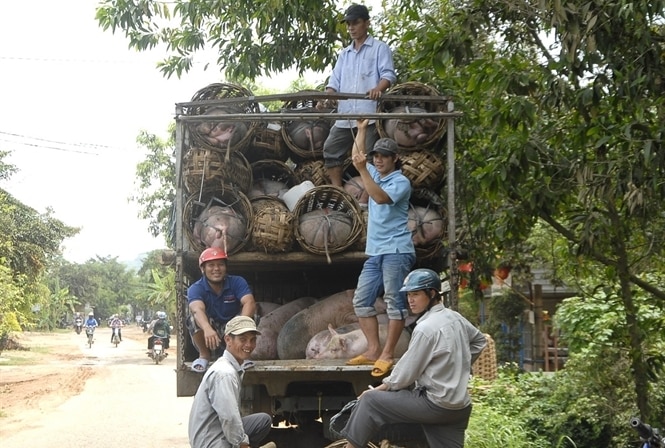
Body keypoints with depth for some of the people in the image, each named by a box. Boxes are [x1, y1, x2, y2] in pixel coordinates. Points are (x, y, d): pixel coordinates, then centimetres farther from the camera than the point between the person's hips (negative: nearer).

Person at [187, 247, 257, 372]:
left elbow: (250, 303, -28)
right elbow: (197, 309, -37)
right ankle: (204, 355, -8)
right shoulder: (196, 288, -15)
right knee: (195, 318, -29)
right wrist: (207, 329, -59)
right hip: (207, 337, -1)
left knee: (245, 317, -29)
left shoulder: (237, 282, -10)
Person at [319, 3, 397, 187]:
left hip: (369, 114, -7)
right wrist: (326, 98, -4)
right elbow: (335, 81, 16)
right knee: (331, 151, 4)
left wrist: (378, 89, -30)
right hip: (345, 116, 7)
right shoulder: (344, 54, 23)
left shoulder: (380, 48, 5)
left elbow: (389, 74, -8)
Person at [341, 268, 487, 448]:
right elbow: (480, 340, 26)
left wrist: (378, 389, 1)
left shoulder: (426, 328, -18)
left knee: (369, 401, -1)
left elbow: (405, 374, -13)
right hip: (459, 406, 8)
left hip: (435, 404, -8)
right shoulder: (455, 317, 7)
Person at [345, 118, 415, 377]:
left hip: (396, 251, -9)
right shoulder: (375, 175, 17)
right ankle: (373, 350, 10)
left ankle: (387, 354, -9)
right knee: (361, 301, 6)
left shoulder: (400, 181, -6)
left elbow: (381, 198, -23)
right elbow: (358, 156, 28)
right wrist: (361, 129, 23)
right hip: (374, 252, 9)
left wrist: (362, 170, -25)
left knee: (395, 302, -8)